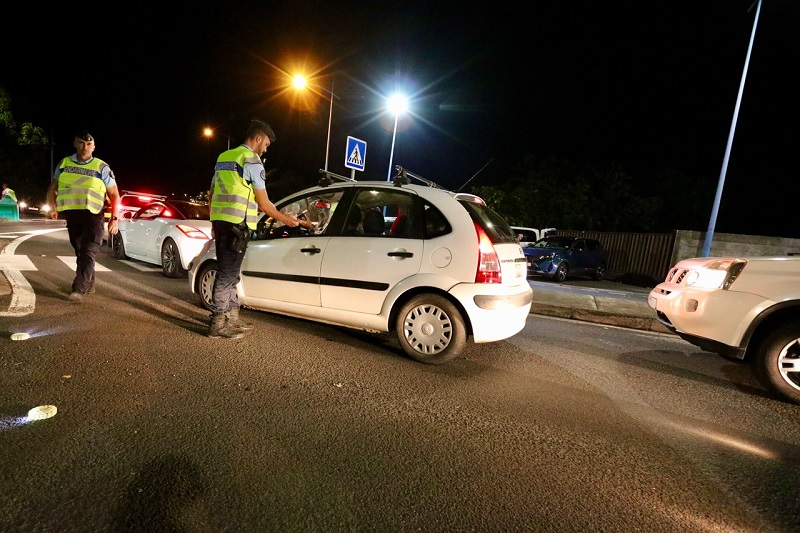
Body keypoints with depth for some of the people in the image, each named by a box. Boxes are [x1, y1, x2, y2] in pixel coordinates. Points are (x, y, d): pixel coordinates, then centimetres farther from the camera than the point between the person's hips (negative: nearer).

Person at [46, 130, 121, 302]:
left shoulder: (102, 167, 0)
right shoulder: (64, 164, 9)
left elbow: (114, 194, 1)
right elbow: (52, 188, 20)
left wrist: (114, 218, -5)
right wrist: (52, 208, 9)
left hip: (93, 216, -4)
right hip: (72, 216, 4)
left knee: (88, 253, -13)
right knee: (80, 252, 14)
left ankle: (79, 289, -16)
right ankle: (89, 284, 28)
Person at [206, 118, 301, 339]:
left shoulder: (224, 157, 20)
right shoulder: (252, 160, -6)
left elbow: (211, 194, 22)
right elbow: (263, 203, -7)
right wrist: (285, 219, 6)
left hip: (221, 221, 9)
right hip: (237, 225, -9)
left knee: (229, 273, 14)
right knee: (227, 274, -4)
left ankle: (232, 317, 23)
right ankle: (217, 324, 2)